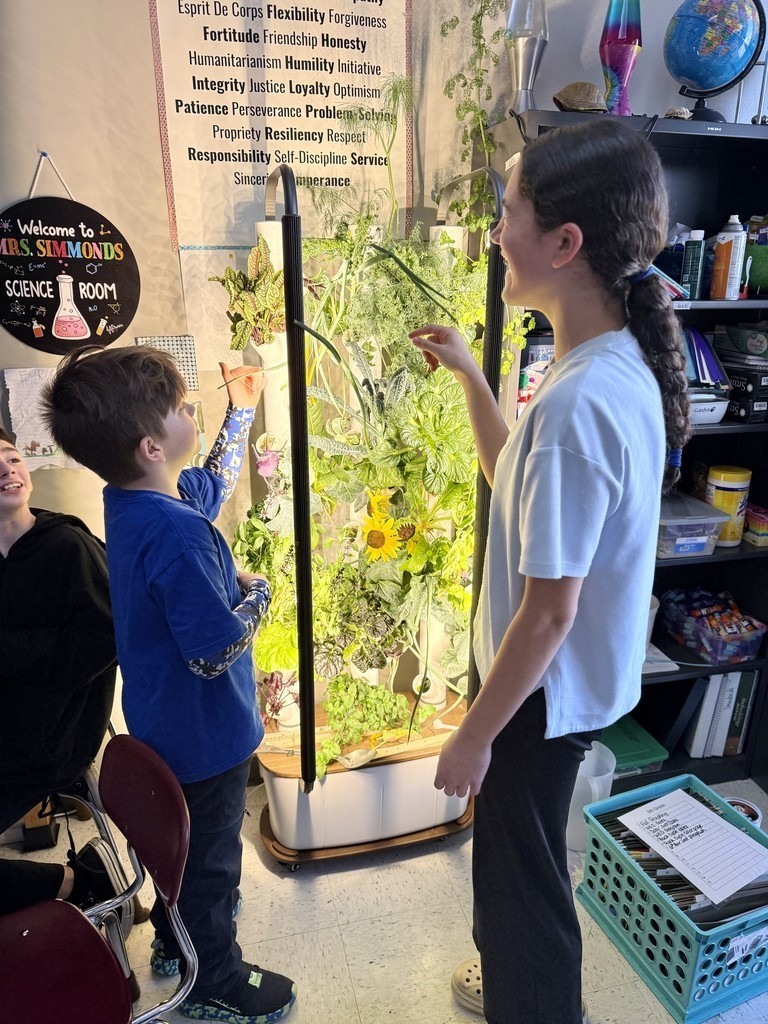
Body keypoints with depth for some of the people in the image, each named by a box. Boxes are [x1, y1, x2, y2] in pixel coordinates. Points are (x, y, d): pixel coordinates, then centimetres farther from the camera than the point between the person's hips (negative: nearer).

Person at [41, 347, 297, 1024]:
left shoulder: (130, 496, -6)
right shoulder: (177, 536, -36)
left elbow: (215, 484, 13)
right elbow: (216, 651, -33)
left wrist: (242, 409, 15)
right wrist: (256, 593, -16)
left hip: (164, 723, 9)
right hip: (204, 733, -9)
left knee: (180, 836, 30)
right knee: (212, 855, 15)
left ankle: (175, 937, 55)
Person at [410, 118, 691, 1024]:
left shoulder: (577, 404, -31)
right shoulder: (621, 363, -1)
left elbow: (549, 611, -26)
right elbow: (521, 483, 11)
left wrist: (473, 735, -14)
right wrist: (467, 374, 7)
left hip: (546, 694, -9)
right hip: (575, 678, 9)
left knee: (519, 876, 16)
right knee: (521, 863, 30)